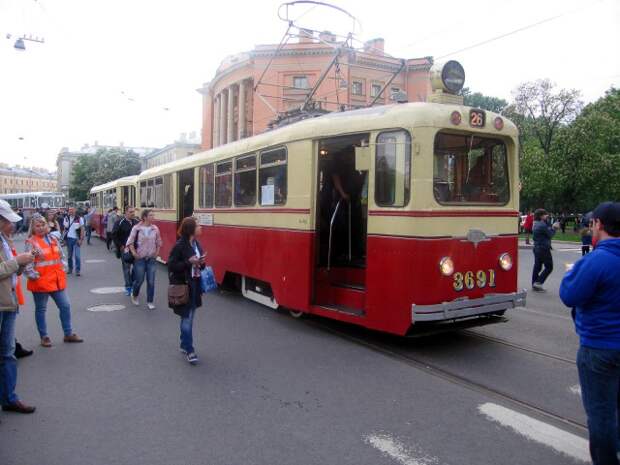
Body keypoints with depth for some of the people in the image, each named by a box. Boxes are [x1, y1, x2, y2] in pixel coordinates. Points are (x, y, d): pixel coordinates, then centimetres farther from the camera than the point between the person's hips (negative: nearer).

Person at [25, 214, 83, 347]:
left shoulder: (53, 239, 9)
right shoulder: (31, 242, -9)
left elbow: (61, 256, 18)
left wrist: (62, 270, 9)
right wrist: (34, 276, -15)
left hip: (57, 280, 6)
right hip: (40, 282, -6)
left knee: (65, 306, 8)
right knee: (41, 310, 9)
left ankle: (68, 334, 20)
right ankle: (44, 337, 21)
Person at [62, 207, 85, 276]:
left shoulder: (79, 218, -6)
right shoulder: (66, 218, 6)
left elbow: (82, 229, -6)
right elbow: (65, 228, 12)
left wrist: (81, 239, -11)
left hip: (76, 239, -4)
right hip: (69, 238, 4)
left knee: (77, 255, -6)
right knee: (69, 255, 12)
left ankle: (77, 270, 1)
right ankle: (70, 268, 24)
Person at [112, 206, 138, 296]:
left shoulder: (137, 222, 4)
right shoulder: (120, 222, -5)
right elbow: (114, 235, -4)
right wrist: (120, 246, -8)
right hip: (124, 249, -2)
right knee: (126, 268, 4)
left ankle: (133, 285, 18)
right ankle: (128, 287, 13)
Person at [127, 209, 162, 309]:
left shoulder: (155, 229, 1)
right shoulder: (136, 228, -8)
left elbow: (158, 242, 13)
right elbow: (130, 242, -3)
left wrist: (157, 253, 5)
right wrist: (134, 254, -9)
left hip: (152, 258, 3)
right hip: (140, 258, -3)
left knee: (151, 281, 2)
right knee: (139, 280, 5)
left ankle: (150, 302, 14)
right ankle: (134, 296, 34)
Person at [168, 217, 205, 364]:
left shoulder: (196, 244, 8)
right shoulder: (179, 245, -15)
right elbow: (171, 265, -15)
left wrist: (201, 263, -3)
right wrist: (189, 262, -23)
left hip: (194, 284, 8)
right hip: (183, 285, -7)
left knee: (189, 316, 16)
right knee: (187, 318, -2)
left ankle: (184, 344, 30)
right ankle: (189, 350, 7)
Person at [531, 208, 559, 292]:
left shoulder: (535, 224, 11)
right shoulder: (542, 225, -19)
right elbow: (550, 234, -12)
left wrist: (547, 220, 9)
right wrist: (554, 228, 3)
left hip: (537, 248, 10)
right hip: (544, 248, -9)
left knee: (537, 266, 12)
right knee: (549, 267, 0)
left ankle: (534, 284, 14)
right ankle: (538, 282, -5)